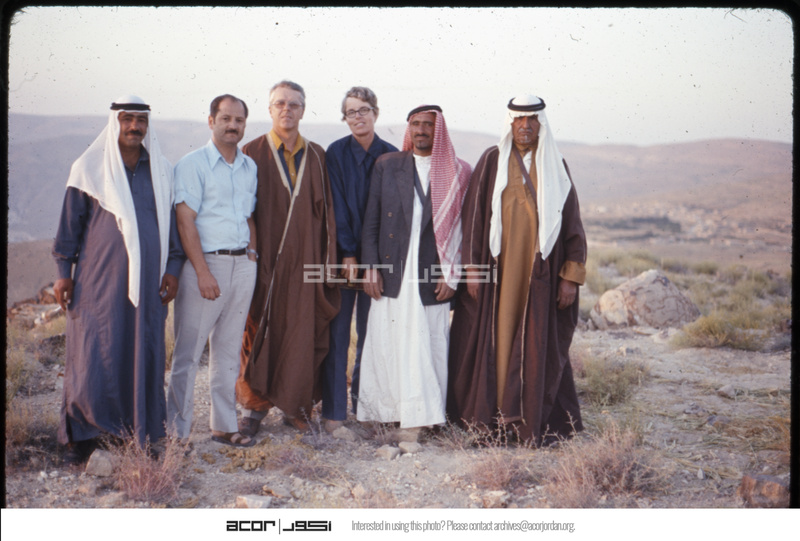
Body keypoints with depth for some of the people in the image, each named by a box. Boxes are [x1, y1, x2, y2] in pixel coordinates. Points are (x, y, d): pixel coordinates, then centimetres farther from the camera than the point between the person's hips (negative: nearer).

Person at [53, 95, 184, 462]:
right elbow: (70, 222, 4)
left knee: (145, 356, 4)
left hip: (147, 280, 2)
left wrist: (173, 267, 7)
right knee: (92, 354, -3)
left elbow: (172, 222, 14)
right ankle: (82, 435, 9)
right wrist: (64, 271, 1)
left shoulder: (161, 172, 10)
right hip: (98, 279, -2)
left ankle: (142, 434, 15)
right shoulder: (89, 168, 3)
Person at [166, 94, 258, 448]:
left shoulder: (250, 167, 15)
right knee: (188, 352, -2)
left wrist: (253, 252, 7)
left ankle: (224, 425, 19)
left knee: (229, 350, 11)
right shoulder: (192, 164, -4)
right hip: (205, 262, -6)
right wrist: (203, 272, -16)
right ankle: (177, 430, 5)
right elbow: (185, 220, -10)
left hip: (243, 265, 6)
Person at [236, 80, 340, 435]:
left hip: (305, 262, 2)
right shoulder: (253, 152, 2)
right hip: (264, 261, -2)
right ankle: (254, 406, 13)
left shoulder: (317, 156, 10)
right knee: (260, 332, 2)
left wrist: (328, 258, 6)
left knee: (304, 335, 3)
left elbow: (326, 210, 11)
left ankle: (297, 406, 15)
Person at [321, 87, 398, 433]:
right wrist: (348, 255, -10)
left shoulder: (392, 156, 6)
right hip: (342, 255, -1)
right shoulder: (335, 153, 1)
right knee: (337, 333, -1)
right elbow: (337, 208, -3)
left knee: (371, 333, 5)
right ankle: (334, 411, 6)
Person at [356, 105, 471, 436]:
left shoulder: (457, 173, 6)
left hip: (432, 278, -1)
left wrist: (451, 275, -5)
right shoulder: (387, 166, 11)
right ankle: (381, 413, 14)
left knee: (427, 345, 0)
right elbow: (371, 220, 9)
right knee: (386, 344, 3)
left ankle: (418, 419, 9)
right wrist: (371, 267, 0)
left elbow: (461, 228, 3)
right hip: (392, 275, 1)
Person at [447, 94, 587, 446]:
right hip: (497, 270, -1)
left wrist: (571, 275, 0)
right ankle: (489, 419, 11)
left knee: (539, 347, 1)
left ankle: (535, 423, 8)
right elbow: (474, 216, 3)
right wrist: (472, 268, -5)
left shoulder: (556, 167, 8)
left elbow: (572, 223, 7)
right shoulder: (491, 163, 5)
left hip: (540, 273, 1)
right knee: (495, 340, 2)